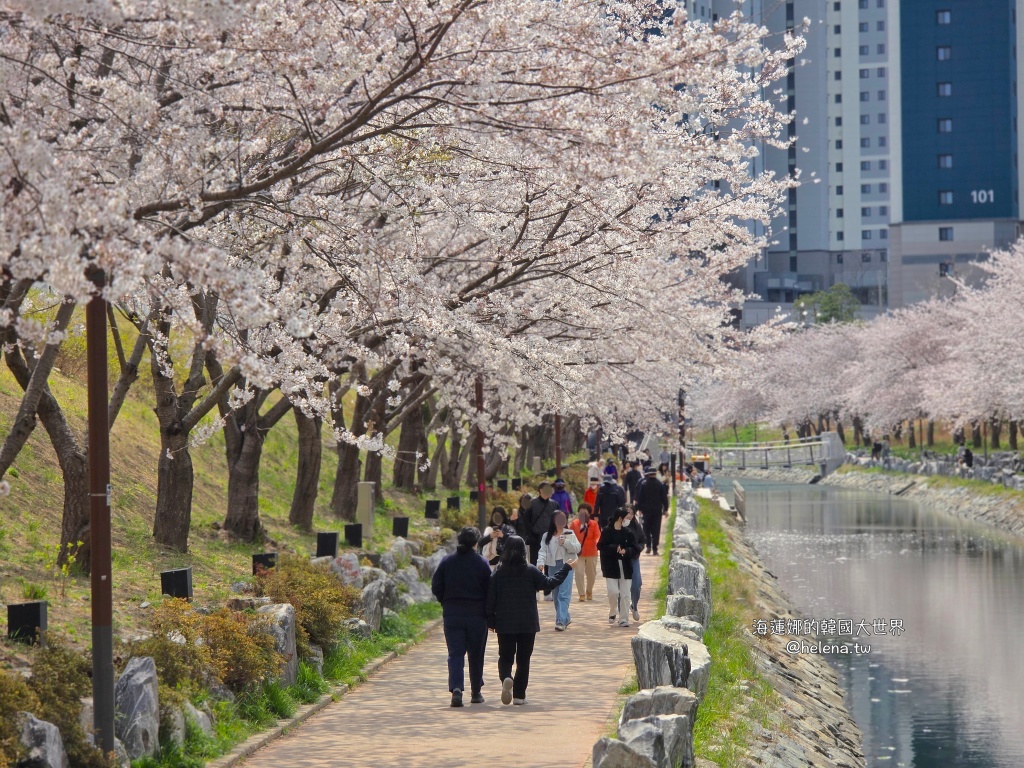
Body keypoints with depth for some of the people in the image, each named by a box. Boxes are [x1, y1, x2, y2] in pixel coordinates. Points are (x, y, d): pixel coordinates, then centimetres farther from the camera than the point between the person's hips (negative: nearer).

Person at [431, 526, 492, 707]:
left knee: (455, 653, 0)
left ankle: (456, 688, -20)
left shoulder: (447, 562, -1)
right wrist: (490, 616, 3)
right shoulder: (482, 563, -6)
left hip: (452, 615, 1)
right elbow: (489, 590, -4)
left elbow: (436, 587, 1)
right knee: (476, 654, 12)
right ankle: (476, 692, 21)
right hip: (476, 615, -1)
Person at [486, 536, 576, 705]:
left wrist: (491, 620, 8)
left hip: (505, 623, 1)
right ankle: (519, 695, 6)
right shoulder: (530, 571, -6)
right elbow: (549, 583, 1)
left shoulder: (498, 573, -2)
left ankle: (506, 678, -24)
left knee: (505, 658, 7)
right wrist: (566, 568, 13)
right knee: (523, 659, 9)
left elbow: (491, 598, -1)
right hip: (527, 624, -1)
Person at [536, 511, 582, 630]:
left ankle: (561, 621, -18)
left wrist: (565, 542, -15)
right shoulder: (547, 536, 8)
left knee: (564, 595, -13)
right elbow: (543, 551, -1)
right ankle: (566, 618, 26)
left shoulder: (570, 534, 6)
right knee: (556, 595, 9)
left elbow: (577, 548, -2)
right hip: (552, 566, 3)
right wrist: (541, 562, -17)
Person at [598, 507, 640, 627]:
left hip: (625, 567, 3)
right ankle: (612, 612, 18)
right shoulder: (607, 531, -3)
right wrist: (615, 548, -19)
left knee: (625, 594, 0)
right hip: (611, 567, -3)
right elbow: (601, 547, -9)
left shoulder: (627, 532, 6)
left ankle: (623, 619, 7)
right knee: (613, 592, -10)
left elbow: (635, 549, 3)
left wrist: (626, 551, -16)